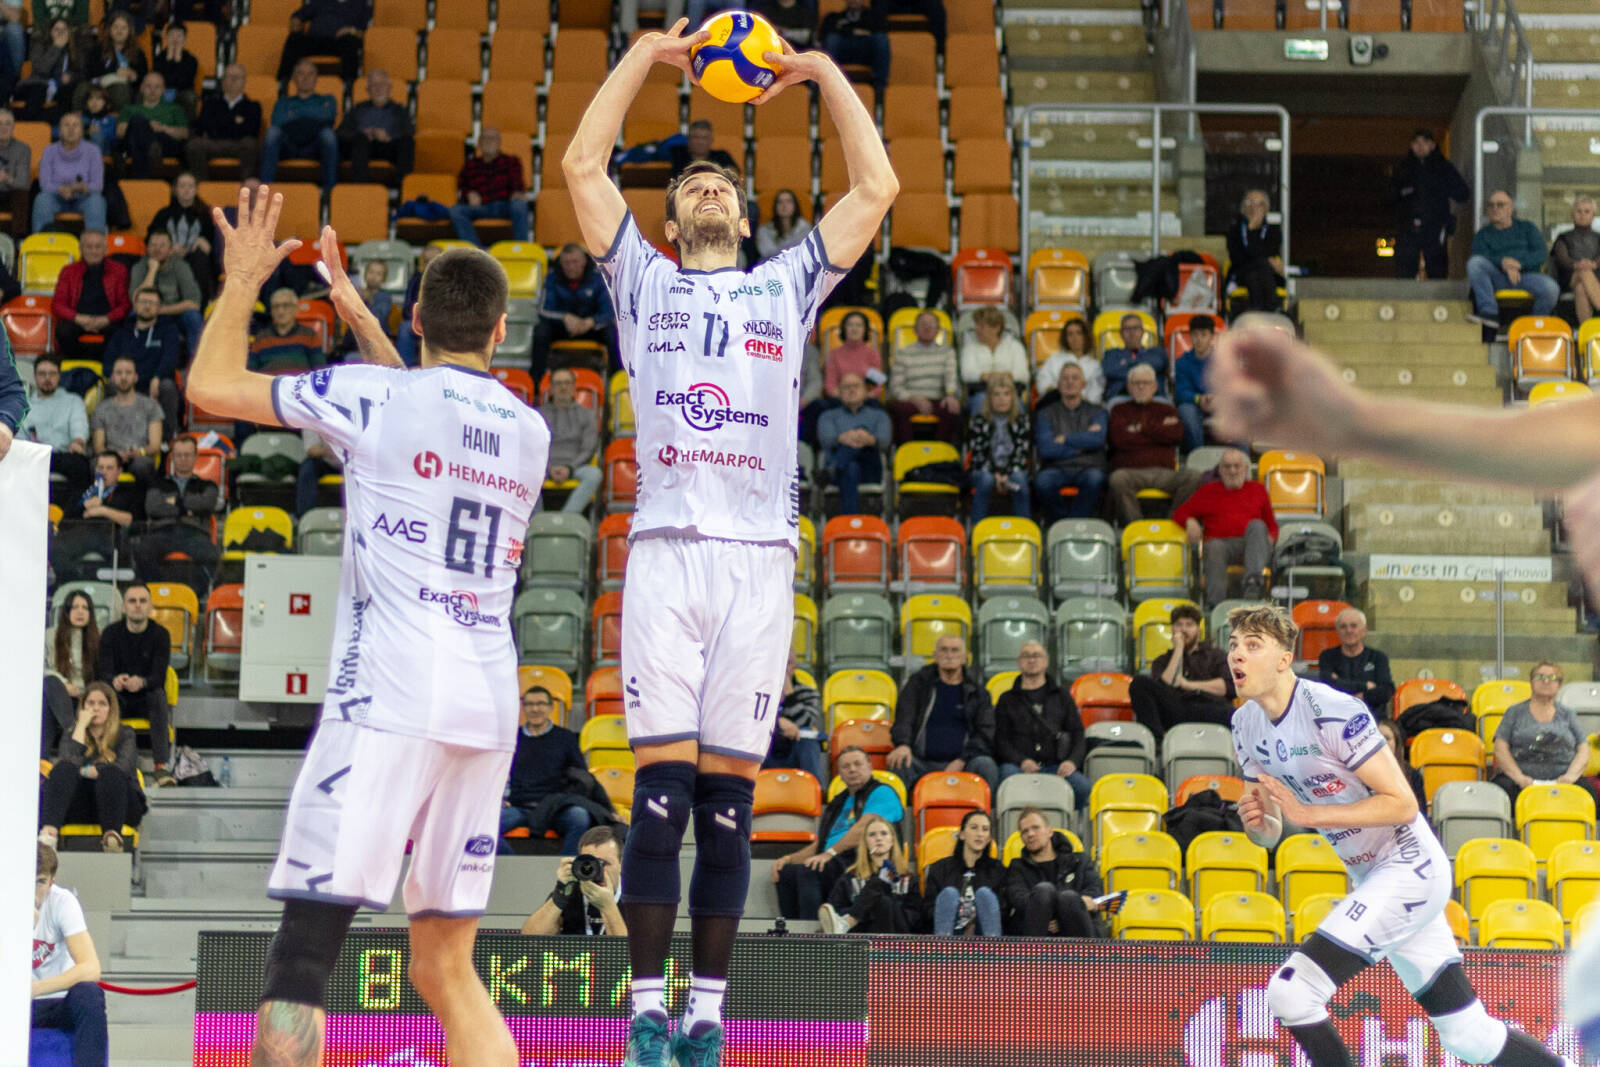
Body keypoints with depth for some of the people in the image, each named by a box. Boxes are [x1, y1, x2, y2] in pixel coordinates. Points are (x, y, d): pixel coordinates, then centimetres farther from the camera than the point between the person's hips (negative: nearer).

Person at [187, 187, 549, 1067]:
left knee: (301, 956, -11)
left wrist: (241, 282, 20)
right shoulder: (530, 431, 15)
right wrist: (357, 315, 43)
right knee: (445, 967, 13)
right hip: (489, 705, 6)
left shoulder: (376, 397, -2)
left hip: (390, 697, -6)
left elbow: (211, 387, 5)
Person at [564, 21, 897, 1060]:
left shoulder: (787, 284, 21)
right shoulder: (644, 282, 19)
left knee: (728, 799, 0)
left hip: (762, 556, 1)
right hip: (667, 551, -1)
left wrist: (824, 73, 17)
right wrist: (647, 54, 13)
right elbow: (584, 166, 12)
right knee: (662, 788, -7)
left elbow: (877, 187, 15)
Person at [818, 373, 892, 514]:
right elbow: (826, 437, -1)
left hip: (869, 470, 0)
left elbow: (885, 439, 0)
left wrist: (871, 440, -31)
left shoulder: (879, 415, 24)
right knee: (850, 469, -40)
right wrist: (841, 438, -32)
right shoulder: (829, 416, 24)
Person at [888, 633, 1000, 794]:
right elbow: (903, 719, 4)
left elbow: (986, 732, 6)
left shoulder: (976, 690, 15)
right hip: (922, 762, 0)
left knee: (986, 765, -32)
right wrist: (902, 744, -21)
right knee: (896, 764, -32)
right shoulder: (918, 683, 17)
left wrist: (962, 761, -12)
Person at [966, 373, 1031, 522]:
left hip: (1013, 470, 1)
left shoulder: (1021, 421, 4)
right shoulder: (978, 422, 1)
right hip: (984, 470, -1)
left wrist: (1007, 476, -17)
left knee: (1020, 480, -34)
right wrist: (996, 475, -19)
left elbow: (1022, 454, -1)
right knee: (986, 480, -36)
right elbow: (979, 454, -4)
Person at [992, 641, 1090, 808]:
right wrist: (1021, 761, -11)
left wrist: (1072, 761, -6)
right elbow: (1000, 739, 10)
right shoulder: (1008, 699, 21)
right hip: (1018, 765, -1)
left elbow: (1077, 732, 16)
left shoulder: (1061, 696, 24)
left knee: (1083, 787, -31)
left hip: (1055, 765, 1)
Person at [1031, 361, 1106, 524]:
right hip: (1057, 469, 0)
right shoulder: (1046, 414, 14)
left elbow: (1097, 439, -6)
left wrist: (1065, 440, -1)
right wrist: (1082, 444, 0)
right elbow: (1045, 449, -2)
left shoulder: (1097, 412, 16)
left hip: (1087, 468, 0)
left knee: (1094, 478, -37)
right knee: (1042, 481, -36)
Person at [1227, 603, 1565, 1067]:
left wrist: (1307, 813, -24)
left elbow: (1401, 803, -21)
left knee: (1290, 992, -20)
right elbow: (1271, 834, 13)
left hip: (1411, 868, -9)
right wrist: (1256, 821, -10)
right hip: (1372, 880, 9)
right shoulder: (1247, 724, 4)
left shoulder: (1329, 711, -20)